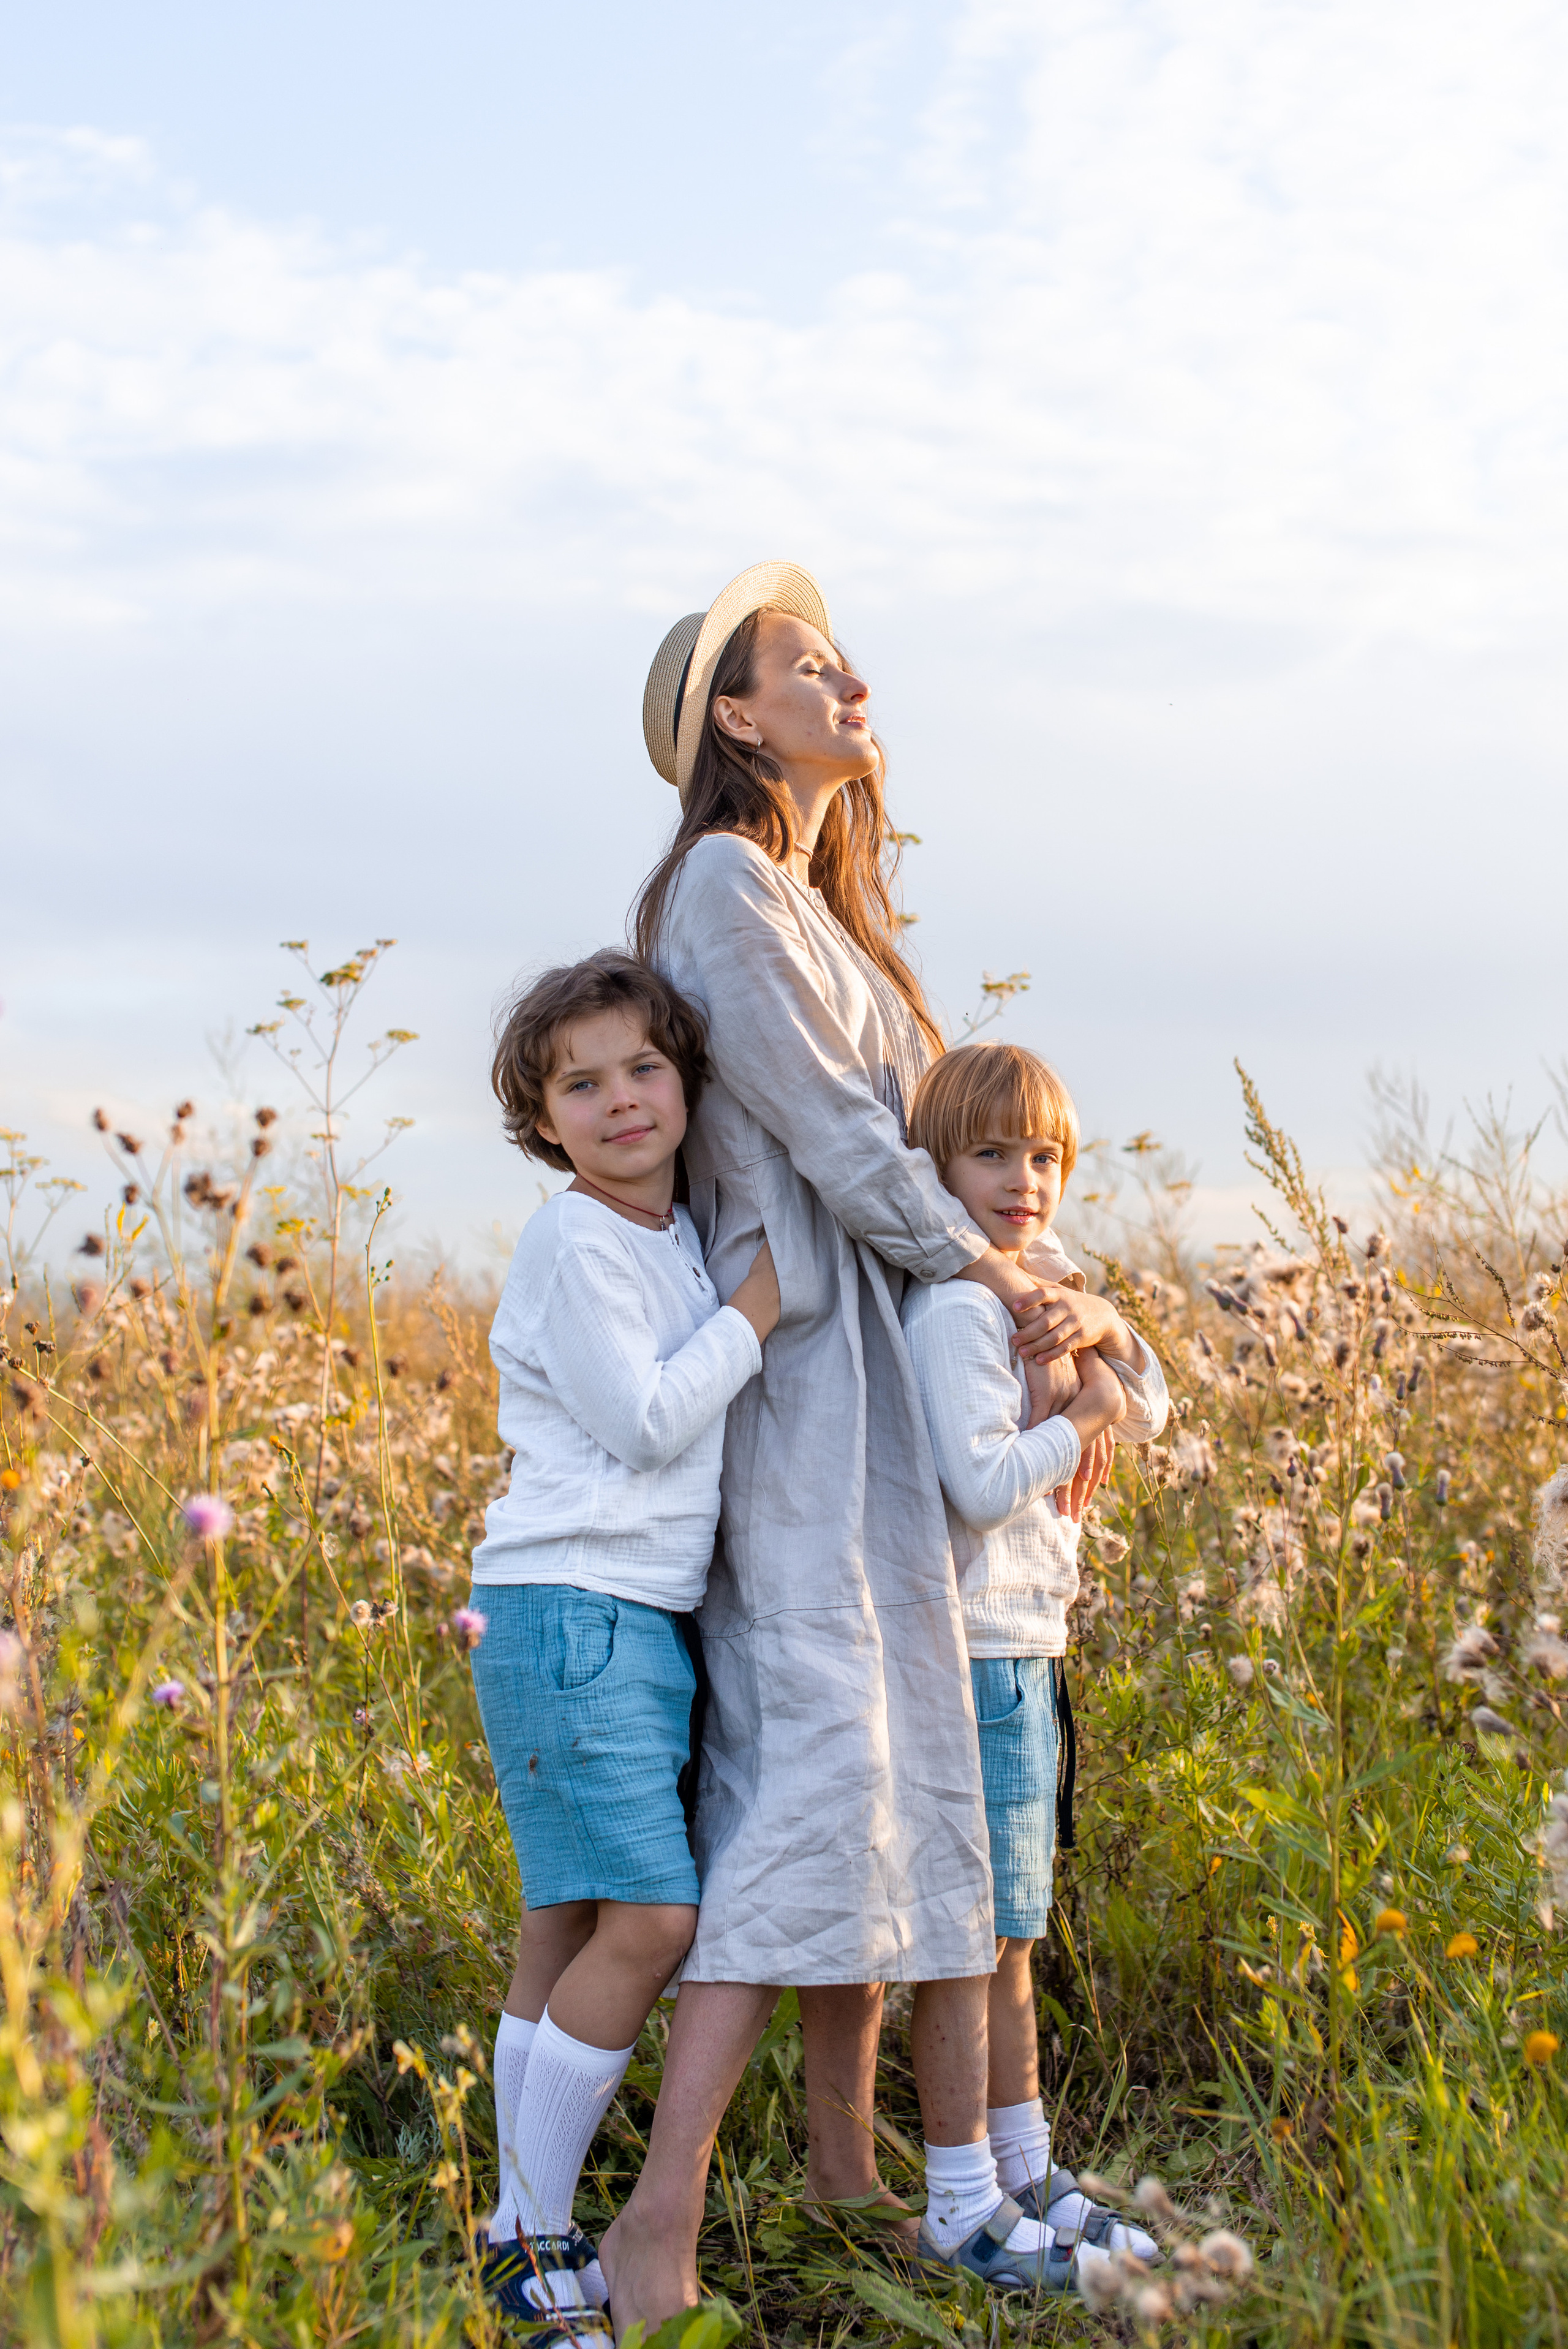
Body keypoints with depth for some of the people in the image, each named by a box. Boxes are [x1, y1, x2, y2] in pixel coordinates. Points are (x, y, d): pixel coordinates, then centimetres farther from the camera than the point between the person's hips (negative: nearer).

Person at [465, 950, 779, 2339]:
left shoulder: (684, 1237, 15)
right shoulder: (575, 1242, -10)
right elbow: (644, 1420, -14)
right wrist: (757, 1307, -9)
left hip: (654, 1621, 8)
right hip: (571, 1611, -8)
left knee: (570, 1927, 8)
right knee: (650, 1921, -12)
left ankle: (525, 2226, 14)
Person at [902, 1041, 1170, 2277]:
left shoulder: (1036, 1283, 12)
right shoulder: (955, 1305, -17)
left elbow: (1150, 1415, 13)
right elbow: (984, 1483, -26)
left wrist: (1106, 1328, -5)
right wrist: (1080, 1416, -12)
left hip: (1027, 1645, 10)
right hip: (978, 1652, -10)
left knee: (1005, 1931, 15)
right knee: (993, 1936, -1)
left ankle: (1019, 2175, 23)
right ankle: (1021, 2175, 8)